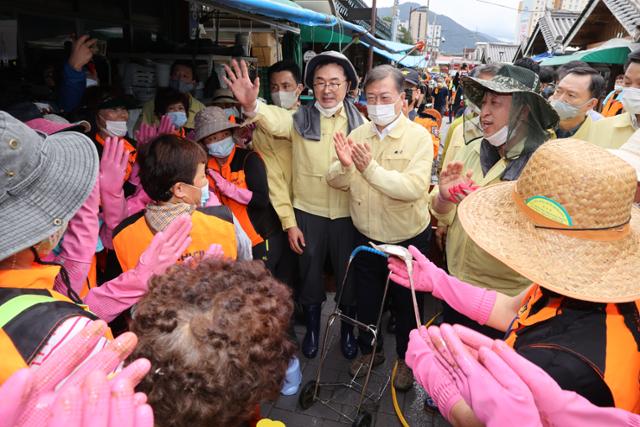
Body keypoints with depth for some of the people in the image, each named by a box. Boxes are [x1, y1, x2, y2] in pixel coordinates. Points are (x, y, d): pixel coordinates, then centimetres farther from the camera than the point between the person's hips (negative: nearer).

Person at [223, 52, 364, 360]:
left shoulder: (359, 122, -1)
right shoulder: (300, 119, -6)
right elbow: (274, 120, -28)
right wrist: (251, 105, -48)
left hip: (347, 212, 1)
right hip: (308, 211, 0)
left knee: (348, 273, 15)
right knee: (310, 271, 16)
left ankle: (347, 330, 40)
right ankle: (312, 328, 40)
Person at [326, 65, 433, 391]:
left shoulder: (418, 137, -15)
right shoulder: (357, 135, -2)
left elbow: (414, 187, -29)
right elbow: (336, 182, -6)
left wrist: (370, 168, -35)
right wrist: (344, 166, -28)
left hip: (407, 239, -3)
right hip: (366, 236, 4)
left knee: (406, 303, 18)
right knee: (366, 299, 21)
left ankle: (406, 358, 42)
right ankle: (370, 349, 47)